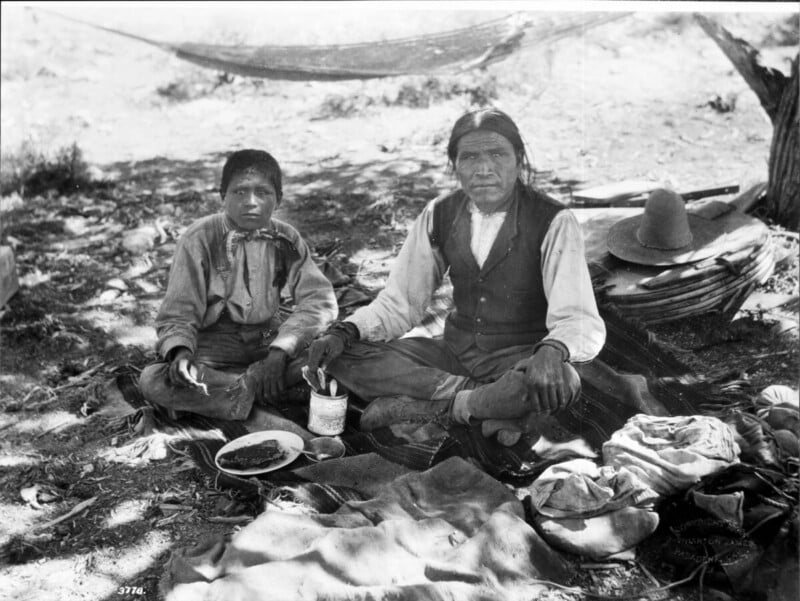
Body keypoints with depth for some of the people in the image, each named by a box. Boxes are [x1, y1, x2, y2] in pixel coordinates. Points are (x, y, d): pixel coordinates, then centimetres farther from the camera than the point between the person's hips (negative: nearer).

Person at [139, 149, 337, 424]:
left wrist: (279, 351, -24)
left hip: (269, 341, 2)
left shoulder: (286, 239, -1)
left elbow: (320, 298, -9)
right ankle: (252, 390, -29)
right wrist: (180, 354, -32)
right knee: (151, 380, -30)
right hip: (213, 348, -2)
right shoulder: (201, 239, -9)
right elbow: (178, 313, -9)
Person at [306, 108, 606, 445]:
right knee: (344, 356, -16)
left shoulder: (553, 223, -13)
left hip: (519, 362, -4)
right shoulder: (439, 216, 0)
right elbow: (398, 303, 3)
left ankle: (420, 408, -22)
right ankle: (498, 402, -20)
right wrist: (345, 331, -17)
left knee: (563, 383, -38)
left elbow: (582, 321, -20)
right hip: (455, 352, 4)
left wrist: (552, 352, -43)